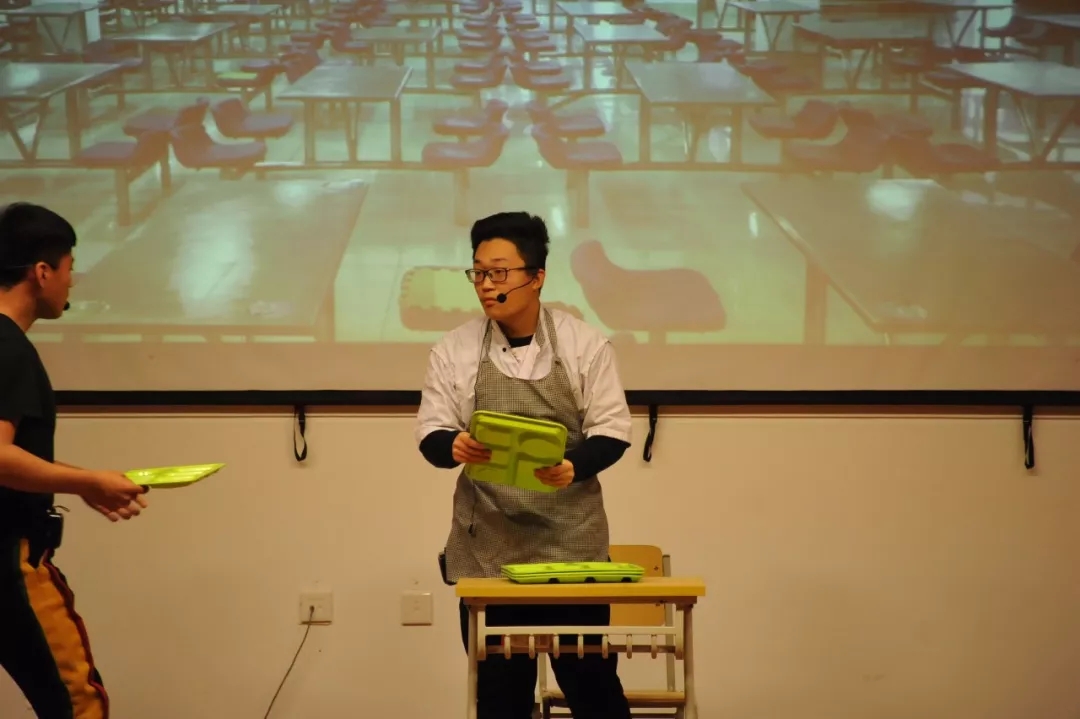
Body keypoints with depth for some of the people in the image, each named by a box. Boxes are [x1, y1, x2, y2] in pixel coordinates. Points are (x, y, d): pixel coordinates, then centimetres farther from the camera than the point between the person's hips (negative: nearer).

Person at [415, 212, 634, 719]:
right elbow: (430, 434, 3)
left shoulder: (584, 343, -1)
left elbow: (612, 431, -1)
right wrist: (454, 447, -21)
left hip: (571, 541, -1)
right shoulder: (454, 350, 2)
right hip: (487, 545, 1)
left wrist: (574, 466, -22)